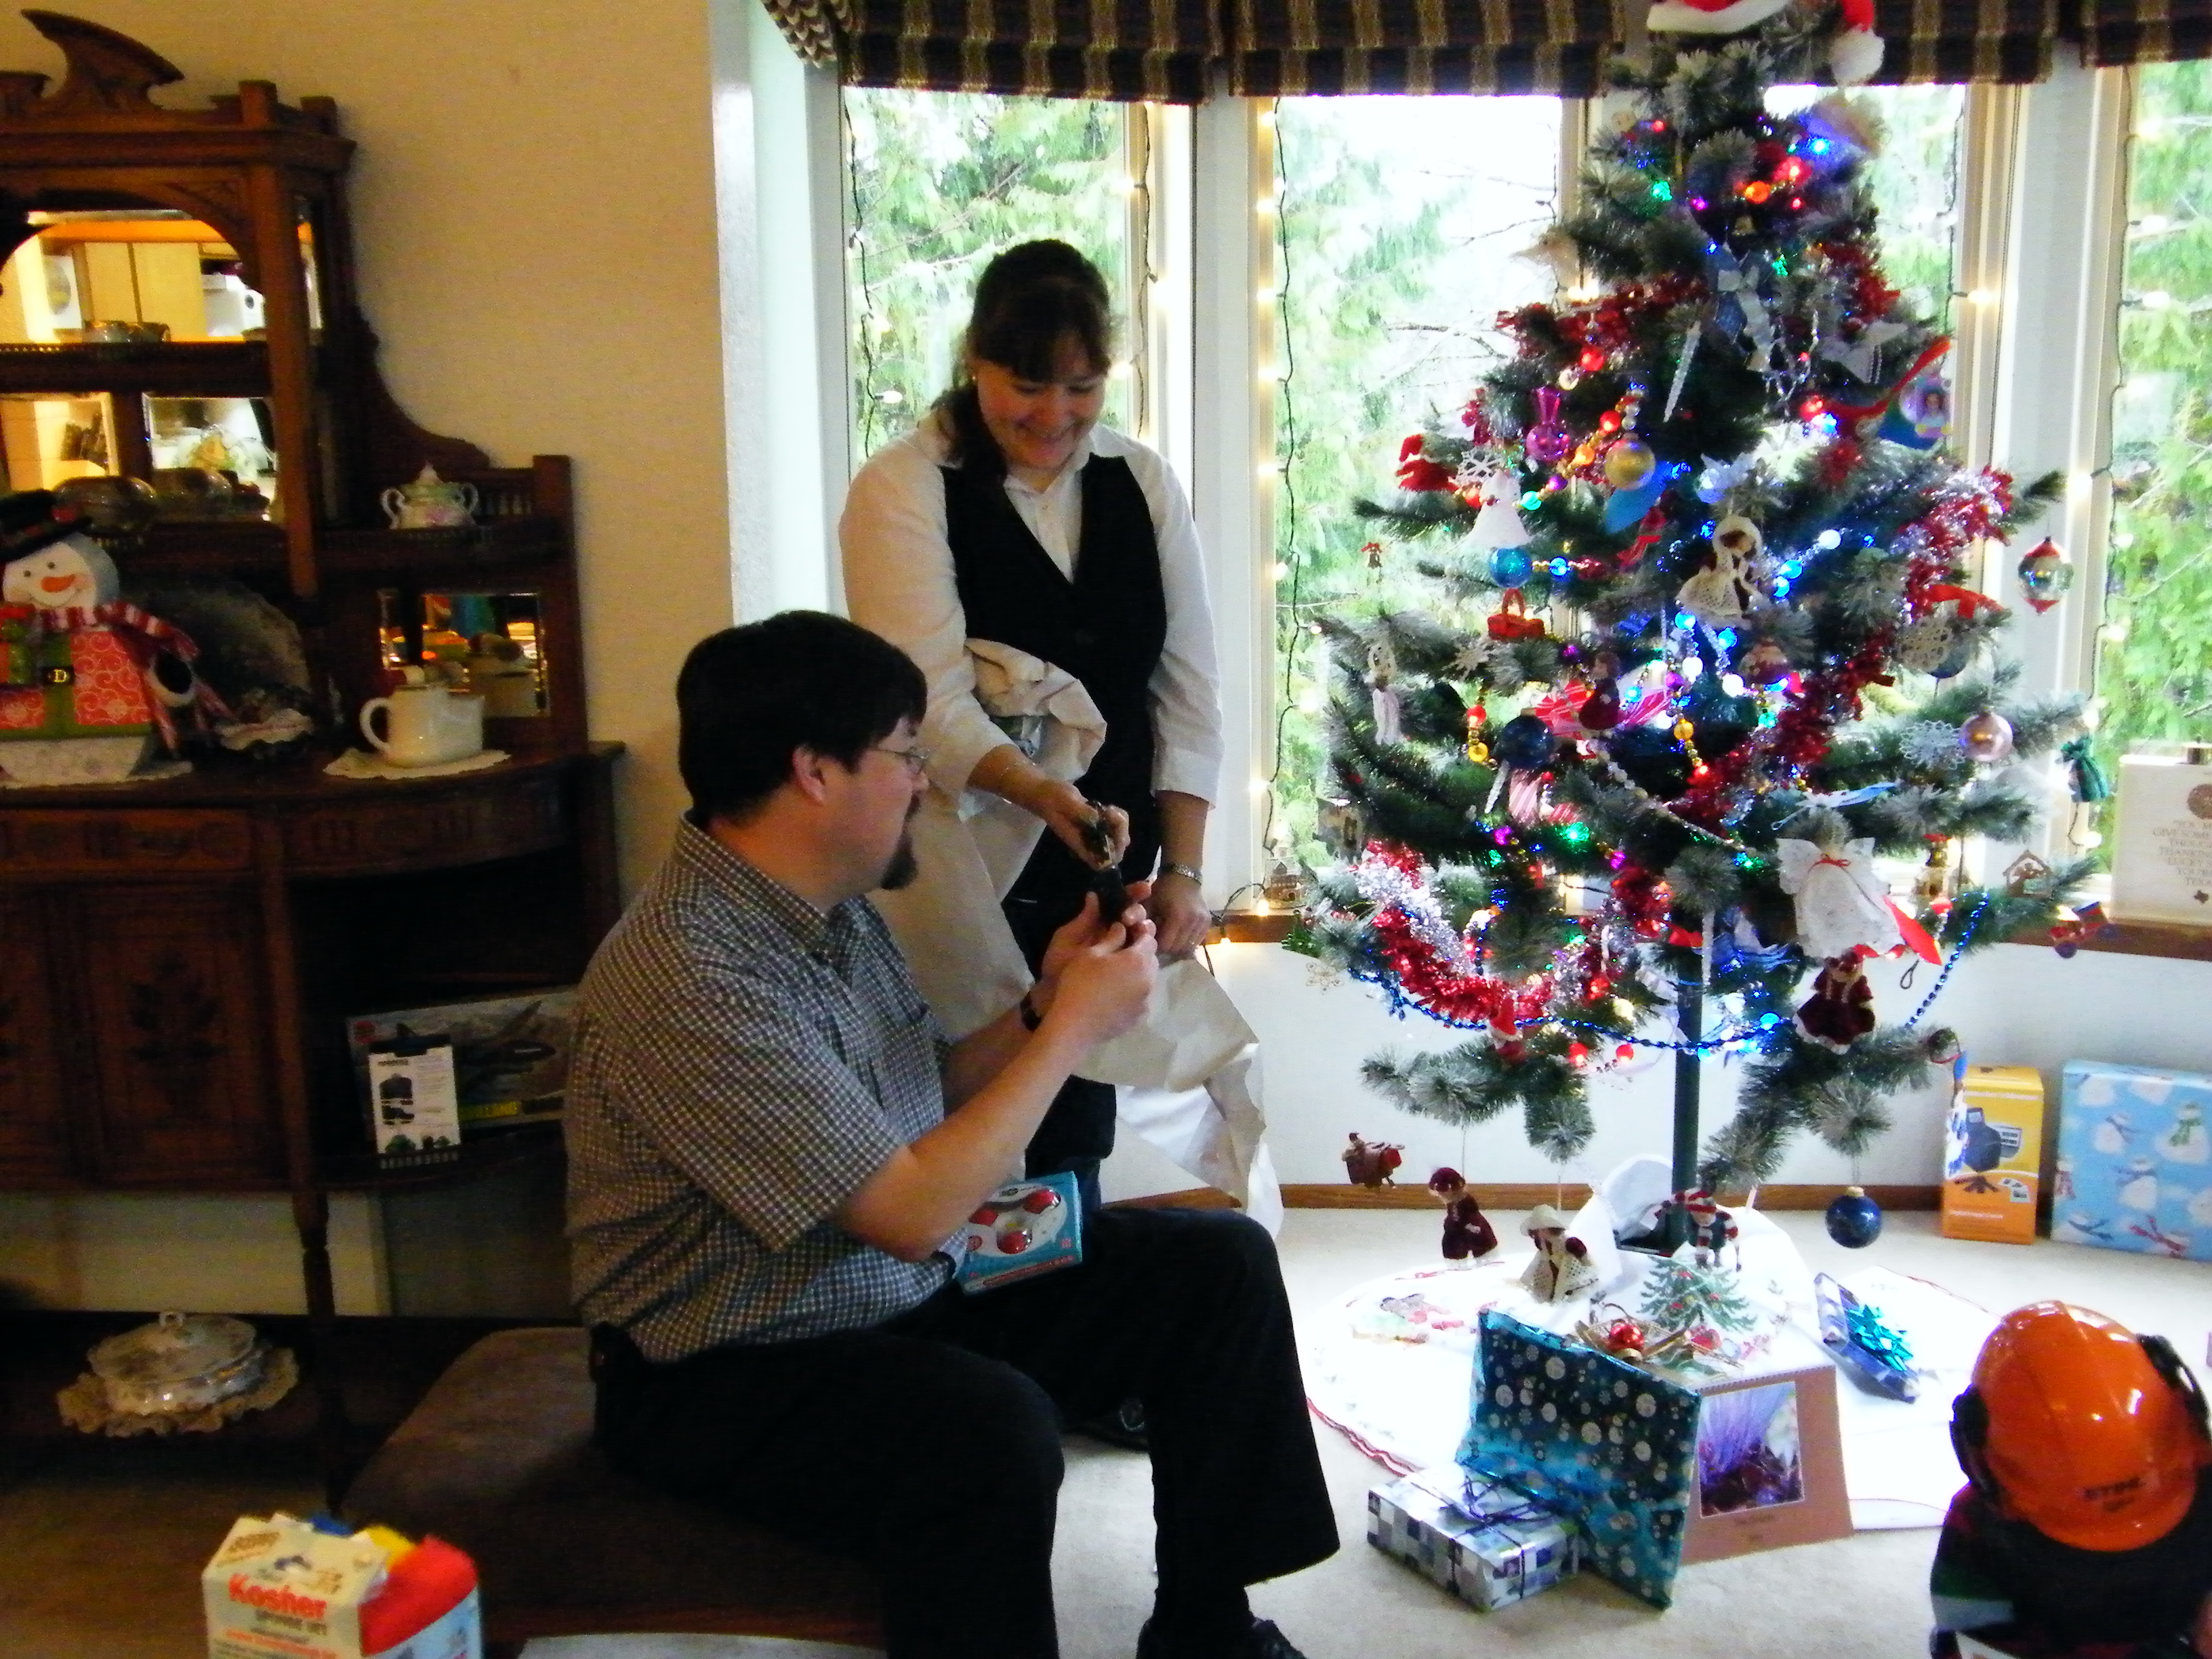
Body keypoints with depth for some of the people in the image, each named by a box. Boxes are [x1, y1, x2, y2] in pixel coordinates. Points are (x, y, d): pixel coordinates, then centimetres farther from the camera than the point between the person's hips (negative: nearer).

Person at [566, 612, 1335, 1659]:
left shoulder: (836, 910, 3)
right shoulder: (686, 978, -27)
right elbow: (914, 1208, -27)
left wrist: (1043, 1002, -3)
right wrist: (1074, 1028, -18)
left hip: (913, 1298, 9)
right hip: (730, 1375, -9)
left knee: (1222, 1265, 2)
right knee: (995, 1428, -38)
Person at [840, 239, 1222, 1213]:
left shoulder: (1142, 484, 6)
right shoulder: (904, 490, -9)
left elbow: (1188, 691, 4)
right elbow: (933, 698, -20)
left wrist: (1181, 871, -3)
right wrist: (1043, 795, -37)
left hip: (1107, 875, 5)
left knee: (1078, 1137, 13)